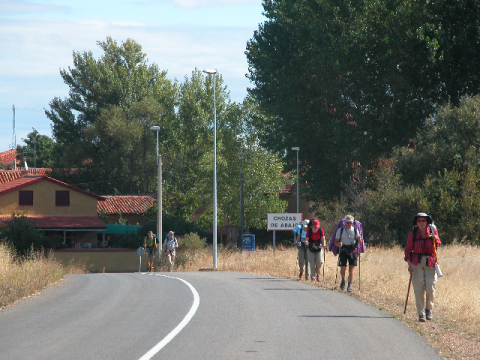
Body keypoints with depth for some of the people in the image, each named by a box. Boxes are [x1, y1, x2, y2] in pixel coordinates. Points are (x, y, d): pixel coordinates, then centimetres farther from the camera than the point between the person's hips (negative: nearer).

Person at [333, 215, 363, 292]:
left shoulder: (355, 230, 5)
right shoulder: (340, 230, 2)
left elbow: (360, 242, 3)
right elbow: (335, 242, 3)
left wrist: (360, 240, -21)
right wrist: (338, 244, -20)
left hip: (353, 250, 1)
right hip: (343, 250, -1)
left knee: (351, 269, -5)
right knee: (343, 268, -6)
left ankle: (349, 286, 0)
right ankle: (343, 280, 26)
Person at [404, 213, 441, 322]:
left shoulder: (433, 231, 4)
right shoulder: (413, 234, 1)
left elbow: (437, 245, 17)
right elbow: (408, 249, 4)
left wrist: (436, 240, -7)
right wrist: (409, 264, -5)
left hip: (430, 262, 1)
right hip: (417, 262, -1)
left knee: (430, 287, -4)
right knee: (419, 288, -4)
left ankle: (429, 309, 20)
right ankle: (421, 313, 3)